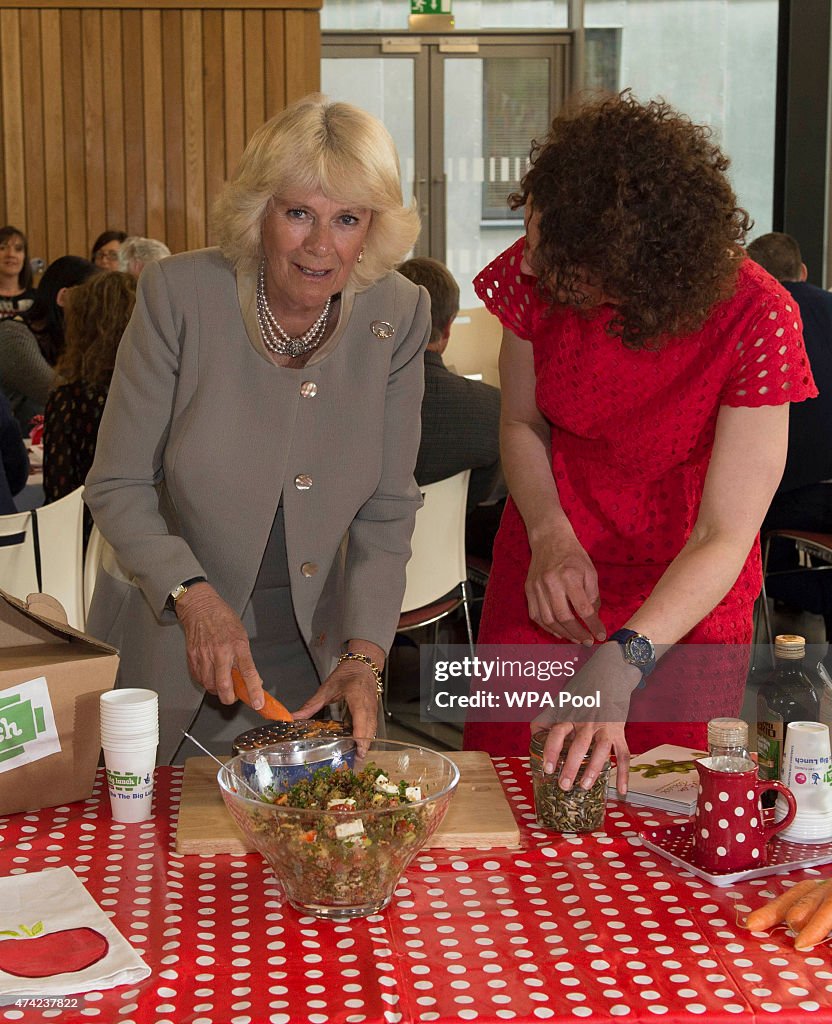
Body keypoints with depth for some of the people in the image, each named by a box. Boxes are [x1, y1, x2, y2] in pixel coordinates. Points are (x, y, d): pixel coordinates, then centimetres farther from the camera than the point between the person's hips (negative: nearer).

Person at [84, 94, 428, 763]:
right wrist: (194, 596, -26)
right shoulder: (179, 295, -16)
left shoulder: (397, 315, -9)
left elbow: (387, 510, -5)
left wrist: (364, 652, -16)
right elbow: (117, 487, -11)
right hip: (171, 659, -2)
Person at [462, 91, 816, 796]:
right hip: (551, 562, 3)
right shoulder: (533, 276, -17)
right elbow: (523, 425, -1)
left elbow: (723, 540, -28)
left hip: (684, 599, -2)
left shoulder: (755, 320, -27)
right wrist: (551, 535, -21)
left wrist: (620, 664, -41)